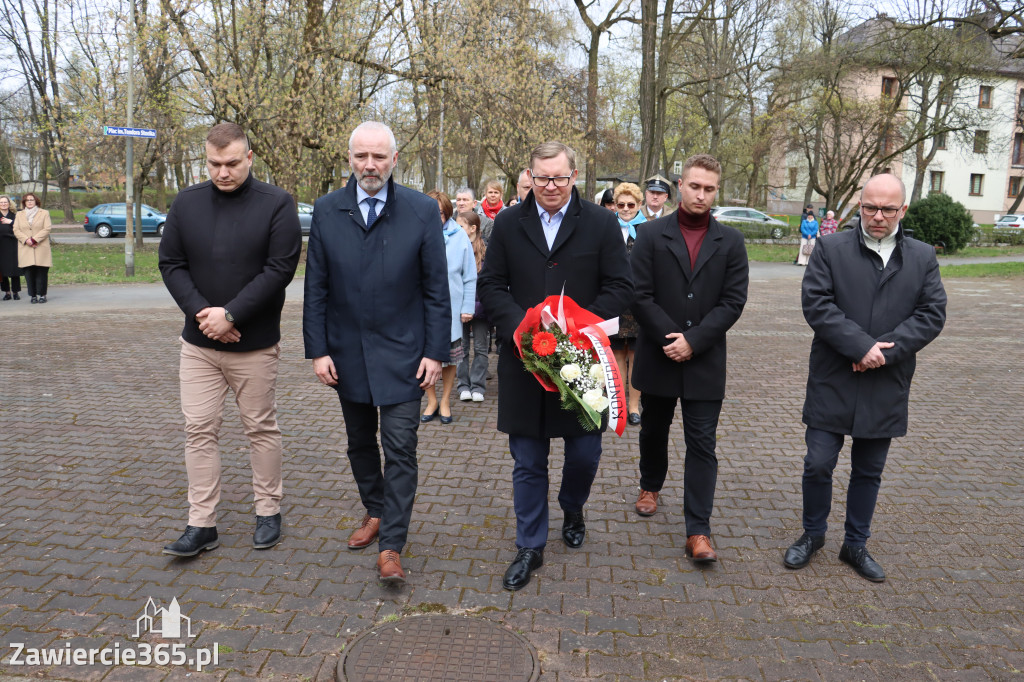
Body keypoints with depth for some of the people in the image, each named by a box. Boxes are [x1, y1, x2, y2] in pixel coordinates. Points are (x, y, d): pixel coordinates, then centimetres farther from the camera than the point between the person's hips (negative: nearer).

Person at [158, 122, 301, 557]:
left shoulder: (276, 204, -7)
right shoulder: (186, 203, 5)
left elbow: (280, 268, -13)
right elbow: (171, 264, 4)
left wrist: (230, 314, -17)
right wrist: (201, 312, -11)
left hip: (255, 344, -3)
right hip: (198, 344, 3)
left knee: (261, 428, 8)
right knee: (199, 430, 4)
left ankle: (268, 512, 24)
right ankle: (202, 525, 14)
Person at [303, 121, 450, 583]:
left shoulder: (423, 211, -5)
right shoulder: (326, 211, 1)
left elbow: (436, 289, -4)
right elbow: (316, 288, 3)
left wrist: (436, 352, -8)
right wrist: (317, 350, -3)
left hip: (401, 353, -3)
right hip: (347, 353, 3)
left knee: (400, 448, -4)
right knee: (360, 442, 17)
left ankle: (391, 545, 6)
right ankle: (375, 512, 38)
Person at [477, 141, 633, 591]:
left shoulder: (601, 224, 1)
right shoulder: (508, 224, 5)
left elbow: (620, 287, -2)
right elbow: (490, 285, 3)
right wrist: (519, 324, -14)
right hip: (523, 358, 1)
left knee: (585, 452, 9)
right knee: (528, 462, 8)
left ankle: (572, 510, 42)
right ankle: (530, 548, 23)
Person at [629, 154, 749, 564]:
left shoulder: (730, 242, 2)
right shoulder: (652, 235, -1)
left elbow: (733, 301, -5)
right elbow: (640, 296, -7)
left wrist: (693, 341, -15)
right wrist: (672, 338, -15)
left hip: (705, 361, 0)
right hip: (658, 357, 1)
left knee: (702, 445, 0)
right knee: (654, 429, 19)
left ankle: (698, 530, 5)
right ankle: (651, 485, 45)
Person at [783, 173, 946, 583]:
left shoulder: (923, 257, 6)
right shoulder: (831, 250, -1)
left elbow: (932, 314, -2)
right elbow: (816, 304, -12)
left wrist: (885, 351, -15)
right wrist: (861, 346, -19)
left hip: (886, 387, 2)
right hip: (832, 383, -2)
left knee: (869, 472, 14)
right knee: (818, 465, 3)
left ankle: (856, 544, 31)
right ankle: (813, 534, 26)